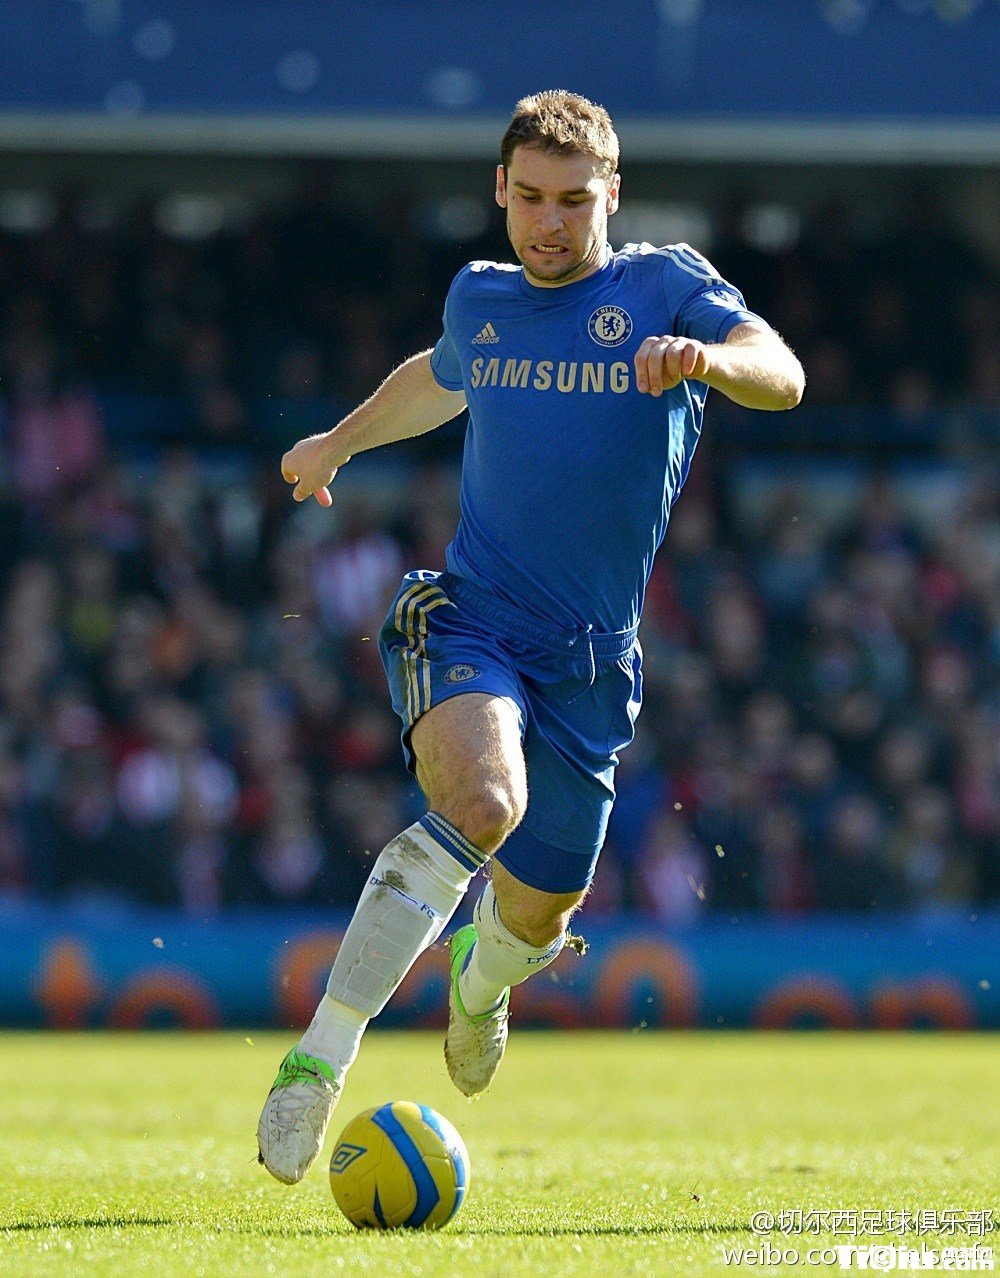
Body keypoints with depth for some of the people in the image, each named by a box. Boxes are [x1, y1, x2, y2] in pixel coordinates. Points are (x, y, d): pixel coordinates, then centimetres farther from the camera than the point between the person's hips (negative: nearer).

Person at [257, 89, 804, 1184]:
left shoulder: (666, 286, -1)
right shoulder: (478, 300, 10)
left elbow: (781, 377, -18)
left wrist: (707, 356, -39)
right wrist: (340, 442, 47)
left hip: (590, 660, 0)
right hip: (469, 620, 0)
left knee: (537, 914, 10)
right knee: (483, 803, -32)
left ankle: (479, 973, 51)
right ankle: (319, 1059, -29)